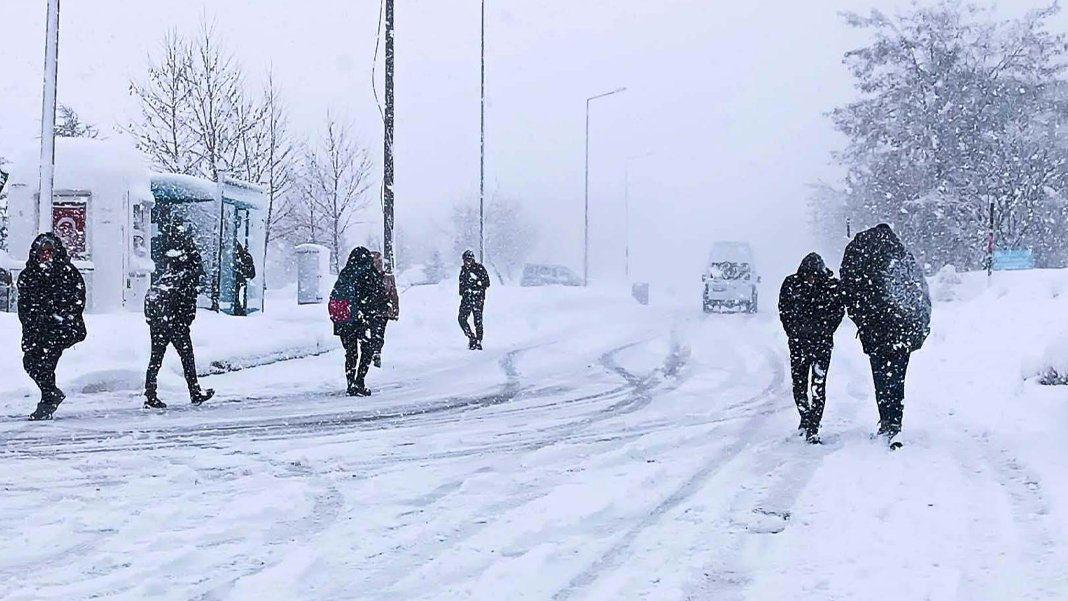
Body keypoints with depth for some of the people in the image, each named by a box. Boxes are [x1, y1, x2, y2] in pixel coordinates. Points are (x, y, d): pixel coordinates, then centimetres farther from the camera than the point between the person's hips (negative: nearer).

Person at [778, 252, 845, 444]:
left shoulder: (832, 286, -6)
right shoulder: (791, 283, -2)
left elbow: (839, 311, 4)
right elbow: (783, 310, 8)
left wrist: (825, 332, -2)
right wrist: (793, 333, 3)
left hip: (822, 342, -2)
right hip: (798, 342, 2)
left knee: (818, 385, -8)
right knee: (799, 382, 9)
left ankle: (813, 428, -8)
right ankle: (805, 418, 31)